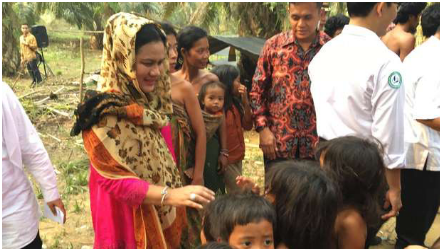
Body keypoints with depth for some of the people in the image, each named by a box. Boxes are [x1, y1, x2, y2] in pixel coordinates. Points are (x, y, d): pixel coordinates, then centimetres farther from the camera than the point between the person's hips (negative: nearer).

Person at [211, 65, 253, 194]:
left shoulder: (234, 102, 5)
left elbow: (247, 125, 4)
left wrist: (245, 102, -6)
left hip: (237, 156, 7)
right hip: (226, 159, -7)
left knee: (238, 192, 14)